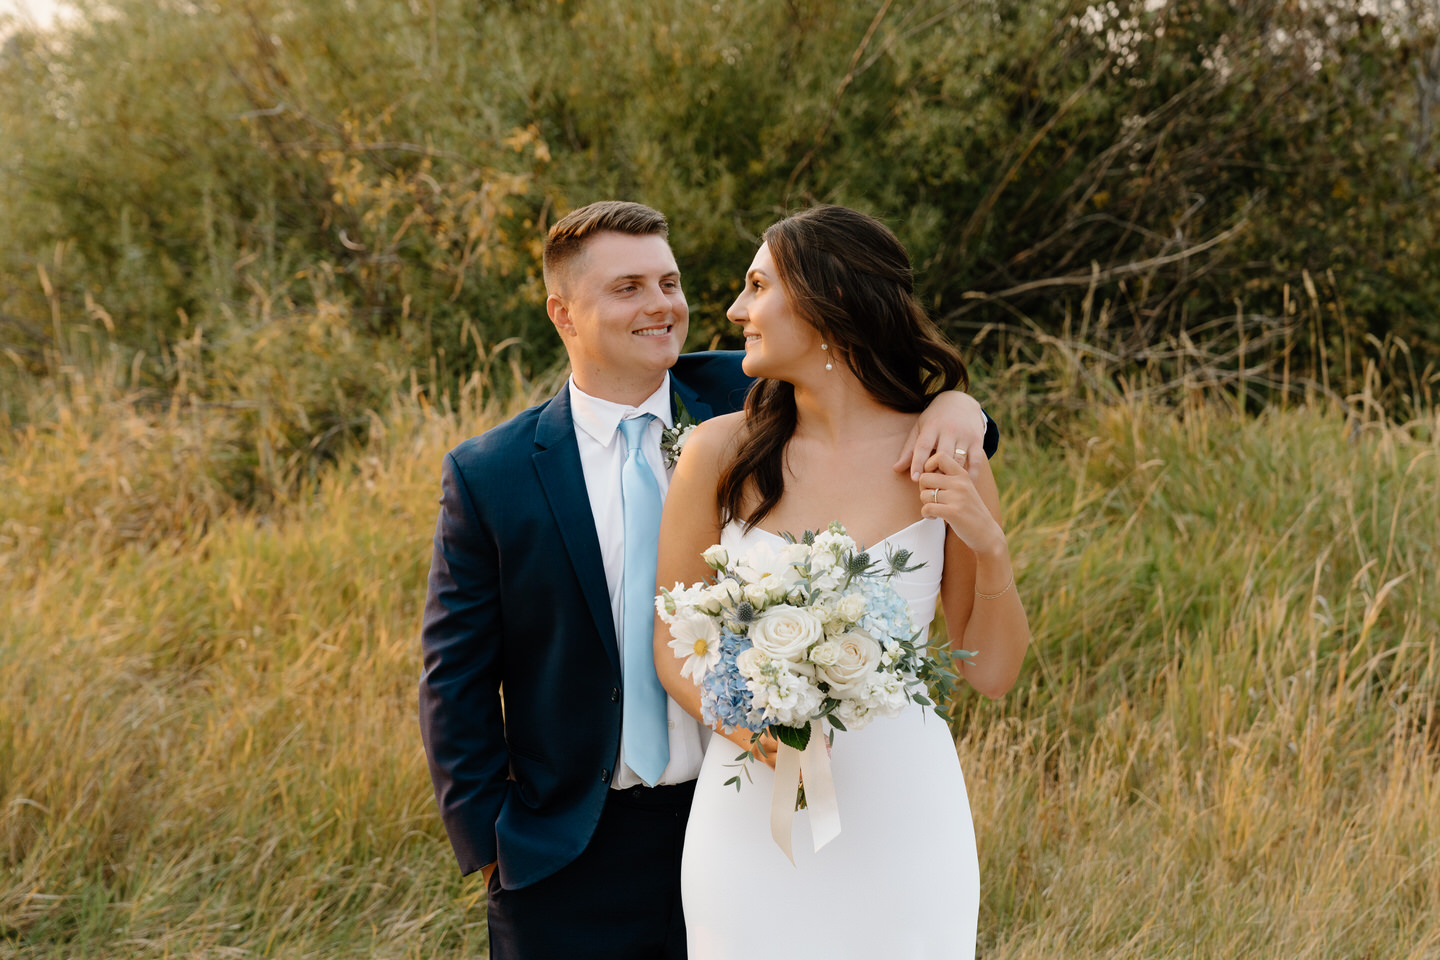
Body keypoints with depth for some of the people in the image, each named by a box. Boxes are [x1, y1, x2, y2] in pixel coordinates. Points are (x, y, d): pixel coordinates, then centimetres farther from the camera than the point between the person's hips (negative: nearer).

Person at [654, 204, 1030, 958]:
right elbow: (672, 643, 3)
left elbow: (992, 673, 0)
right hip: (751, 806, 0)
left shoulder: (944, 457, -4)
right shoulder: (720, 452, -3)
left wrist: (989, 547, -15)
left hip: (900, 810, 0)